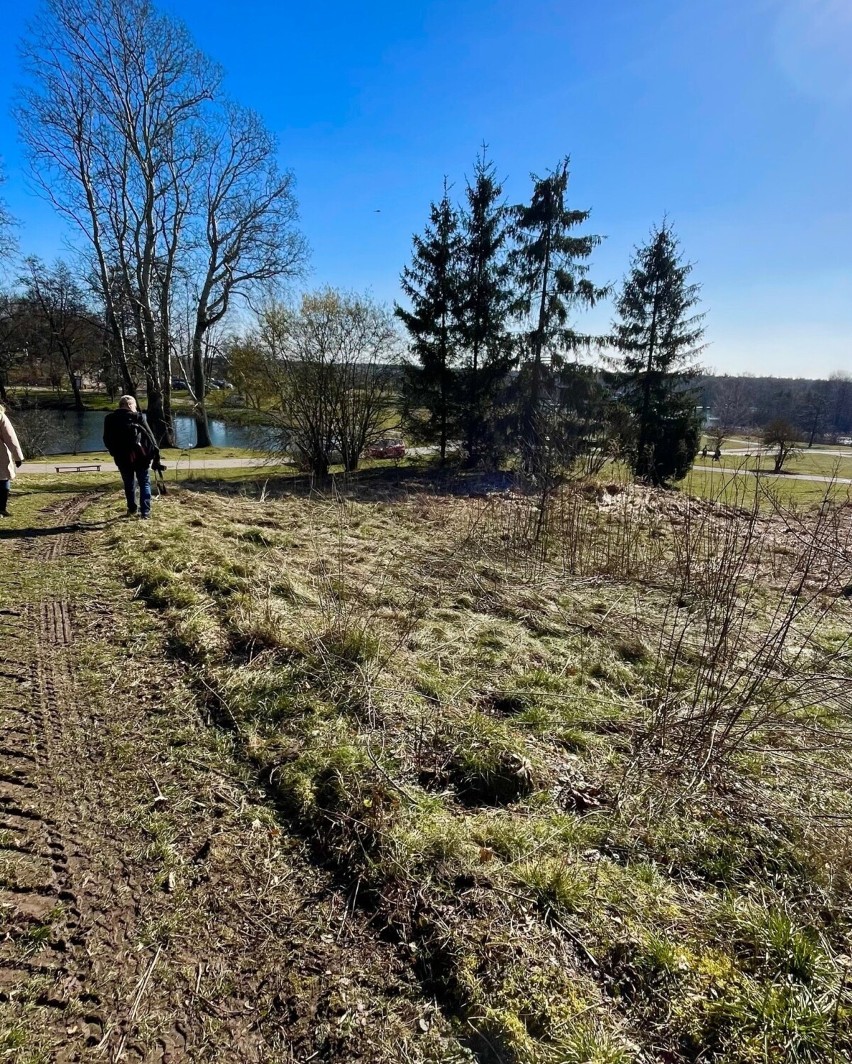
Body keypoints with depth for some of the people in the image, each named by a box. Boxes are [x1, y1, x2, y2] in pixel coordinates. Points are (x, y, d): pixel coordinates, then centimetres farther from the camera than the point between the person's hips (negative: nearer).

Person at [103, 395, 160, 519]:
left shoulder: (109, 419, 6)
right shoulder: (138, 417, -3)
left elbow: (107, 440, 9)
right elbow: (149, 436, -5)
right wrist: (155, 454, -2)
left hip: (122, 457, 3)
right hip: (140, 455, -3)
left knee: (129, 483, 19)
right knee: (144, 483, 7)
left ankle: (132, 509, 29)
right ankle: (145, 512, 0)